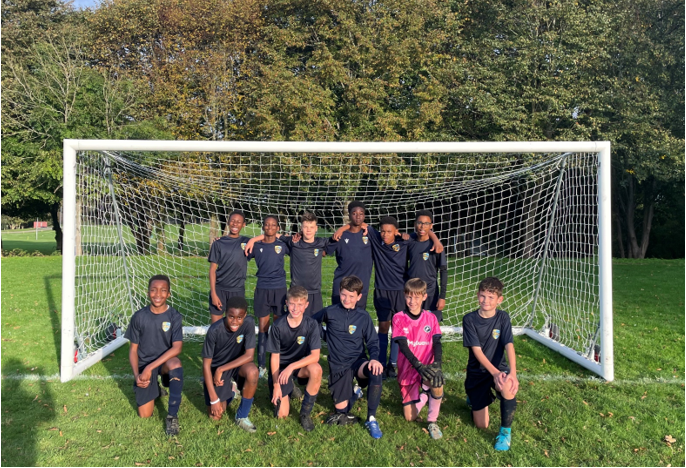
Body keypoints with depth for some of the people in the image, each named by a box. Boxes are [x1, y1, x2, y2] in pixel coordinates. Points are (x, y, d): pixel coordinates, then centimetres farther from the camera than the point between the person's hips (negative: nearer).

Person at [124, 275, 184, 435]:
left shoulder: (174, 316, -12)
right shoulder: (139, 317, -7)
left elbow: (177, 348, -21)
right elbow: (133, 349, 0)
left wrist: (150, 367, -26)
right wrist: (136, 375, -14)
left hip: (165, 362, -2)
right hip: (144, 365, 2)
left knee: (175, 363, -39)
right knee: (145, 415, -4)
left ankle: (172, 415, -22)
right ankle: (155, 389, 31)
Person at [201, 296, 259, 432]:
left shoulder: (249, 323, -24)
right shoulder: (215, 330, -26)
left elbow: (249, 355, -22)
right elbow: (206, 364, -18)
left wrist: (221, 370, -26)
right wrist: (214, 399, -19)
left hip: (237, 364, 1)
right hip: (216, 368, -1)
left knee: (252, 371, -32)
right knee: (215, 415, -8)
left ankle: (242, 416, -10)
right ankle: (229, 392, 25)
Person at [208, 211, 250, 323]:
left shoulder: (246, 242, 3)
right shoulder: (219, 243, 1)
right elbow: (212, 269, 0)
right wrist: (213, 293, -7)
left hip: (238, 290, 1)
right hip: (219, 289, 0)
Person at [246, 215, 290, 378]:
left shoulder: (283, 245, 1)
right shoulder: (256, 246, 3)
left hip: (280, 289, 0)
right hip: (262, 289, 0)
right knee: (262, 328, 4)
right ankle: (262, 366, 12)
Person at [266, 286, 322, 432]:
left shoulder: (311, 324, -17)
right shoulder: (278, 326, -16)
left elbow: (315, 356, -22)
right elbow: (275, 356, -9)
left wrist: (291, 366, -34)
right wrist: (276, 385, -10)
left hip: (301, 365, 0)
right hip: (281, 367, 0)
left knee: (316, 369, -35)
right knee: (282, 414, -10)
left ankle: (305, 413, -12)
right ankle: (289, 390, 25)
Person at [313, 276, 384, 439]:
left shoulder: (363, 316, -2)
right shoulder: (330, 312, -3)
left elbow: (373, 342, -1)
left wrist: (374, 358, -20)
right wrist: (327, 337, 6)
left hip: (358, 361, -1)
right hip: (338, 365, 1)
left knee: (376, 372, -34)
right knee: (341, 408, -2)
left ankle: (371, 419, -17)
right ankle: (353, 393, 35)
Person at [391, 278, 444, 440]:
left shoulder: (431, 318, 0)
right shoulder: (399, 318, -7)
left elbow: (437, 344, -9)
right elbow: (403, 346, -16)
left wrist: (436, 364, -28)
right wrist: (418, 365, -30)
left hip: (427, 367, 0)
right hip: (408, 370, 0)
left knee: (437, 382, -35)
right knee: (410, 417, 0)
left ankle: (432, 422, -9)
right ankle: (424, 395, 32)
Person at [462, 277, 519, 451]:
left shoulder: (503, 317, -7)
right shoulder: (469, 319, -12)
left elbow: (509, 346, -17)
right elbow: (477, 350, -17)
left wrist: (513, 373, -32)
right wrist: (494, 373, -30)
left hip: (498, 368, 0)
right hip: (477, 373, 0)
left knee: (508, 386, -37)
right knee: (481, 425, 2)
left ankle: (505, 431, -13)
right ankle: (474, 396, 37)